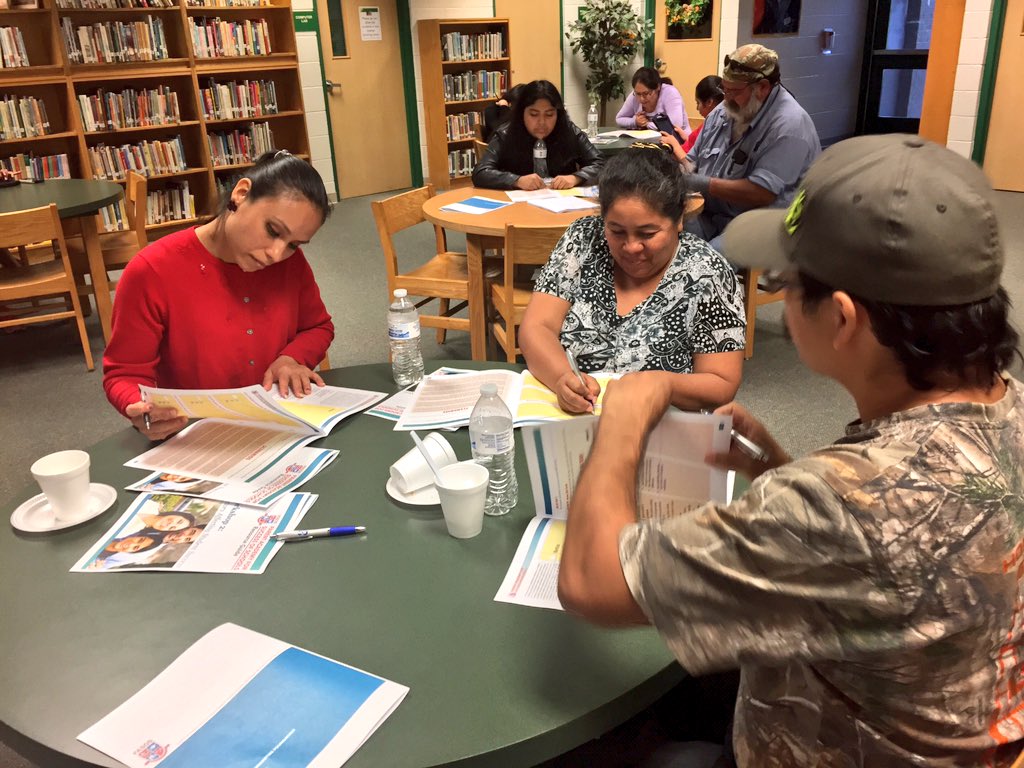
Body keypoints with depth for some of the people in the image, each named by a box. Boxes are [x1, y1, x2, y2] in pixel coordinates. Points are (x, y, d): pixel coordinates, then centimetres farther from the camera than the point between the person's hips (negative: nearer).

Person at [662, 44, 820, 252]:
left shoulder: (789, 125, -16)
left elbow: (761, 194, -22)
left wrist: (703, 185, -21)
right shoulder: (724, 111, 10)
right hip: (707, 215, 7)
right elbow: (693, 161, 18)